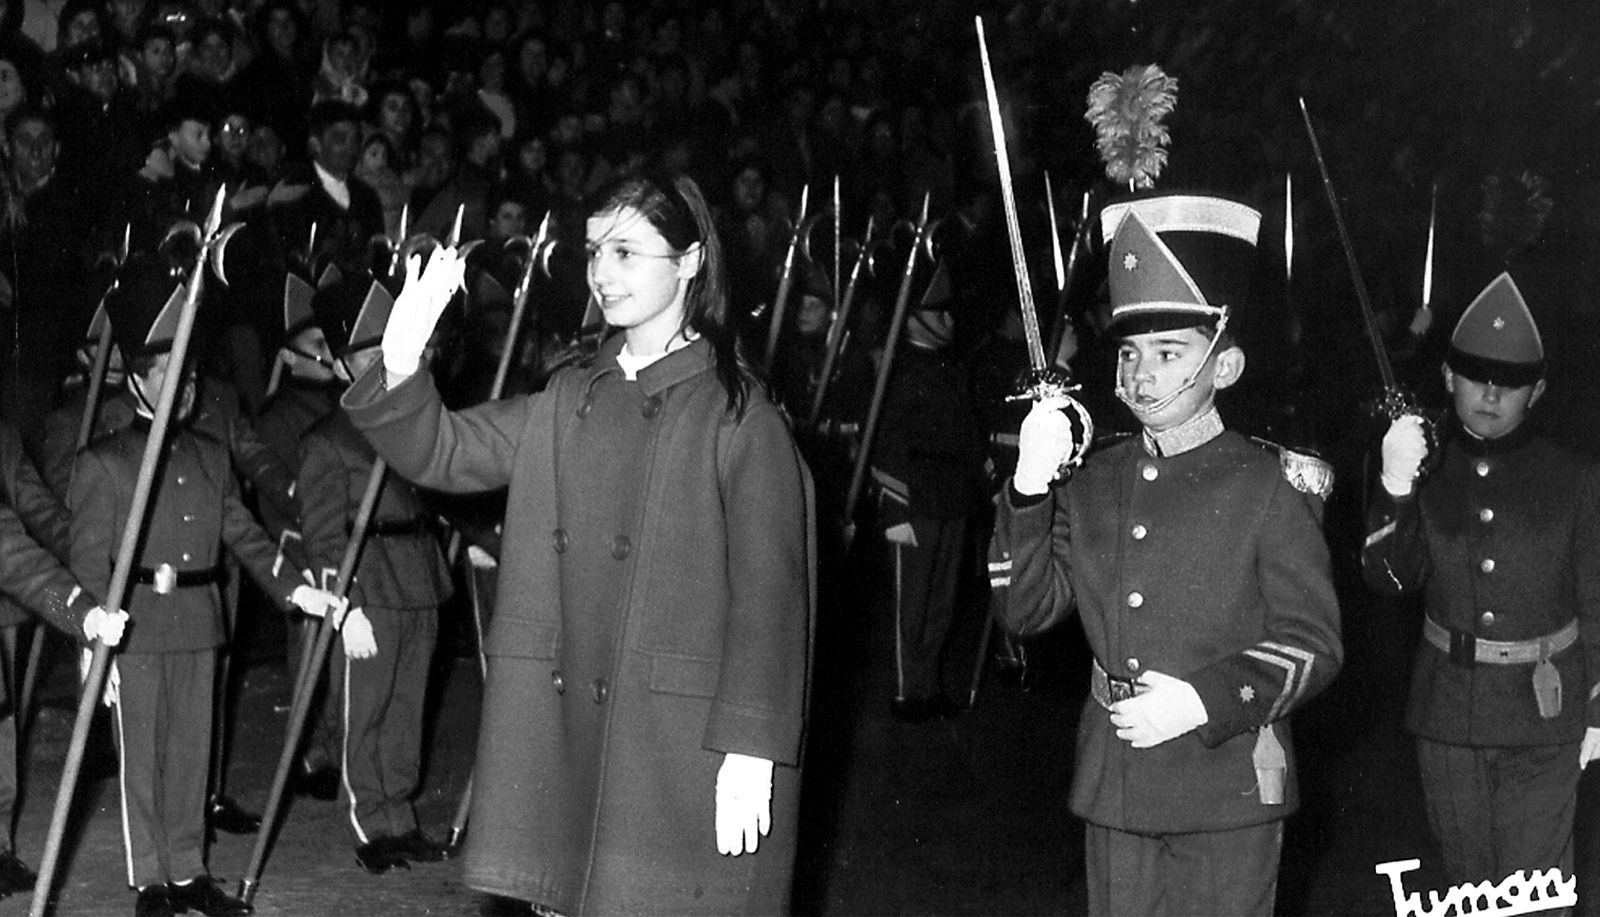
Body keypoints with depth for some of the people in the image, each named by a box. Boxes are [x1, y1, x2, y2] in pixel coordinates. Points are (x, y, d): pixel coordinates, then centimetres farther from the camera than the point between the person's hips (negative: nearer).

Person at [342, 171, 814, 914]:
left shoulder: (737, 413, -8)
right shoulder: (568, 400, 11)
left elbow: (770, 596, -11)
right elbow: (443, 454, 9)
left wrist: (751, 748, -16)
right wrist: (401, 367, -10)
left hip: (680, 740, -6)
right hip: (563, 735, 6)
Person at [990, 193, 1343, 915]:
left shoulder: (1268, 488, -6)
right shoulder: (1094, 482, 7)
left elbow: (1313, 646, -7)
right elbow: (1026, 608, 2)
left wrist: (1204, 700, -21)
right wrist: (1030, 487, -11)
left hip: (1227, 791, -4)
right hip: (1113, 788, 4)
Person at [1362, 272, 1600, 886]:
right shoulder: (1427, 473, 2)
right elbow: (1389, 578, -9)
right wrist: (1395, 486, -23)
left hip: (1542, 724, -2)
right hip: (1447, 716, 2)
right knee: (1466, 883, 15)